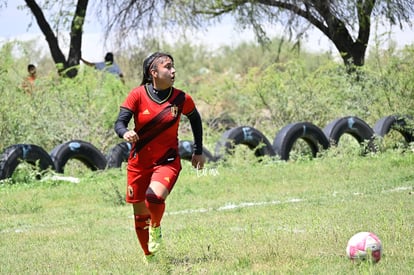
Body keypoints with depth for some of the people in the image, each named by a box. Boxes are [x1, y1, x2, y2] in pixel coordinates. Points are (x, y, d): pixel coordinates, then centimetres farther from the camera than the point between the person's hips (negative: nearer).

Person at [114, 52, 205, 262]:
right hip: (139, 163, 1)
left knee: (155, 195, -29)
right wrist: (125, 133, -37)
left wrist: (198, 151, 17)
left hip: (167, 161, -1)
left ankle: (156, 228, 3)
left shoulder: (181, 99, -6)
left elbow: (195, 119, 13)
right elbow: (119, 123, -14)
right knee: (140, 213, 7)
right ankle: (149, 257, 28)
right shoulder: (137, 95, -10)